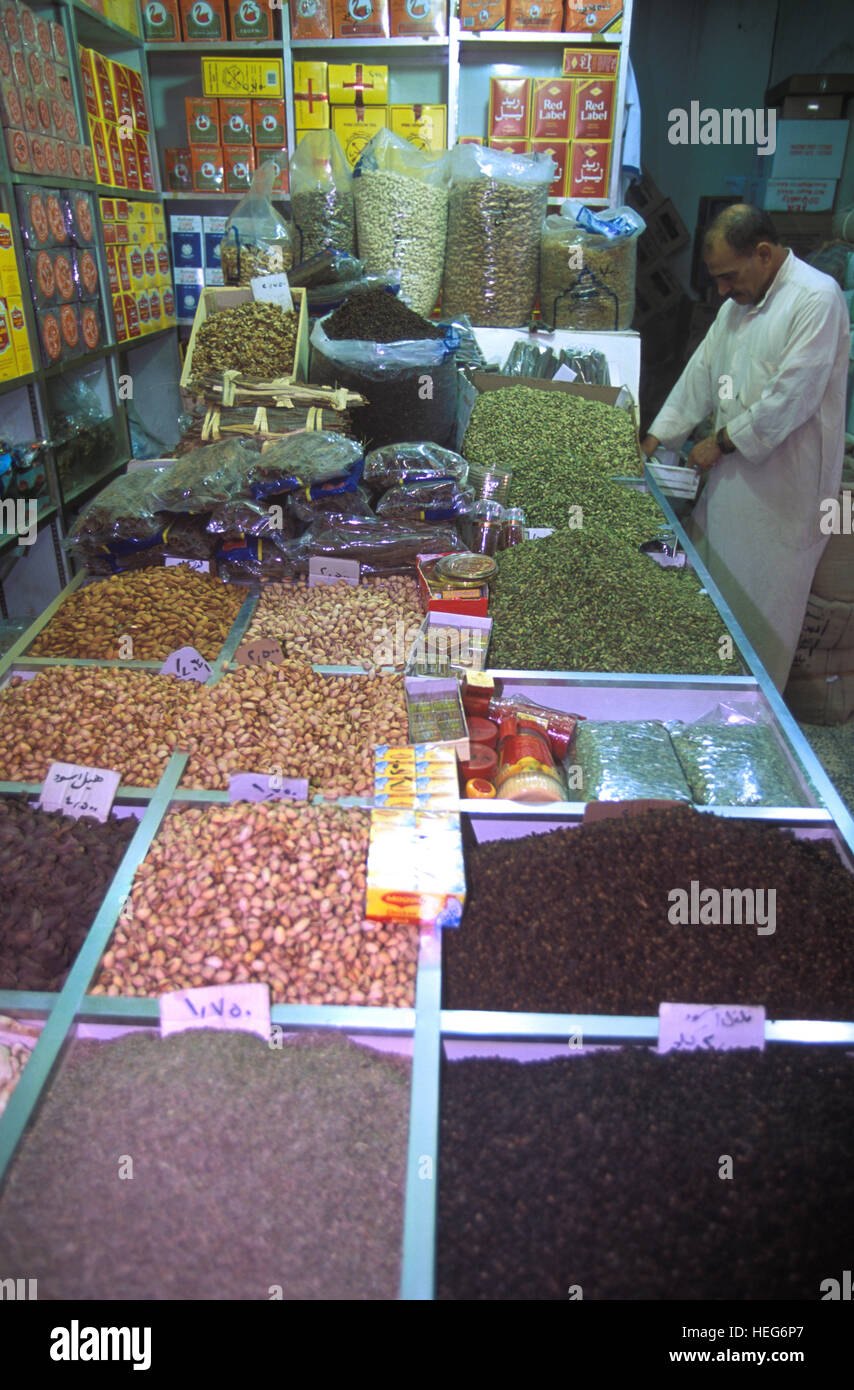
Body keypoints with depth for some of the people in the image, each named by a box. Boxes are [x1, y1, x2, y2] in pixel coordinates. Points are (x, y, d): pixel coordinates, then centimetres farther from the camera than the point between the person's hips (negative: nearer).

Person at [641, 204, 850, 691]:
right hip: (733, 472, 8)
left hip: (785, 485, -8)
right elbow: (702, 372, 17)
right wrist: (656, 438, 11)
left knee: (765, 605, 1)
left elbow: (791, 397, -20)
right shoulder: (739, 302, 13)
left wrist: (723, 441, -12)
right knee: (714, 589, 13)